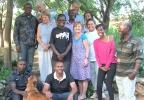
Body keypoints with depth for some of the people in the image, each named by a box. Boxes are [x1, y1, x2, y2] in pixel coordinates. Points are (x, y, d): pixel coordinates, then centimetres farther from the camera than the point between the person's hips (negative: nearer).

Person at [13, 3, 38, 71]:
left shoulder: (34, 19, 13)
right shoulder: (19, 18, 3)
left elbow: (37, 31, 19)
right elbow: (15, 32, 0)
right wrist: (17, 44, -9)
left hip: (32, 44, 3)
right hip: (22, 43, -3)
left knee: (30, 63, 5)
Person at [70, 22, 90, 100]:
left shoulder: (83, 36, -4)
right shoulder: (73, 37, 12)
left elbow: (87, 48, -8)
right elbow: (72, 49, 15)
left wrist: (86, 58, -17)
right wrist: (72, 59, 10)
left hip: (82, 59, -5)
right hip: (75, 59, 5)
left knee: (84, 77, -4)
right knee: (78, 77, 8)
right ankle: (80, 93, 15)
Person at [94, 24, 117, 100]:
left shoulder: (110, 38, -3)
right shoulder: (96, 42, 6)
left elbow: (112, 52, -7)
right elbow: (97, 55, 6)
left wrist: (107, 65, -8)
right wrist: (100, 66, -3)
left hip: (111, 64, -3)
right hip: (102, 66, 4)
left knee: (108, 84, -9)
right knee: (99, 85, 0)